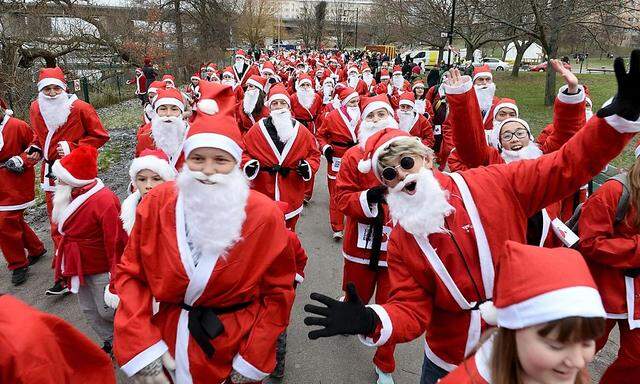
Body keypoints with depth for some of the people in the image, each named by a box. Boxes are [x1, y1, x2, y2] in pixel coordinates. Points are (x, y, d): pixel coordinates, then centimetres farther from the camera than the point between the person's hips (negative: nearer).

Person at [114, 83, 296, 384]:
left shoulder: (264, 214, -17)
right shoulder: (156, 204, -13)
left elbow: (277, 289, -9)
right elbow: (130, 274, -5)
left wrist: (254, 359, -12)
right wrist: (140, 347, -16)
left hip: (235, 351, -2)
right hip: (167, 342, 2)